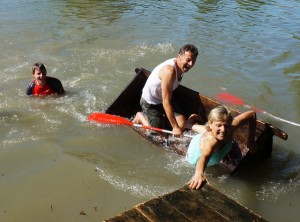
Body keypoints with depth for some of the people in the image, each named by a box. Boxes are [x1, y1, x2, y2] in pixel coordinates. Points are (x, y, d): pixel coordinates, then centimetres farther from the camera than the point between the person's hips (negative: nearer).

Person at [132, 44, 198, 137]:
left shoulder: (182, 66, -7)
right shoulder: (169, 71, -35)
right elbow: (166, 102, -33)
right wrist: (175, 127, -30)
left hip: (164, 98, 8)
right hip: (150, 102, -8)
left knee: (182, 124, -7)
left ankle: (161, 116, 19)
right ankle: (141, 116, 18)